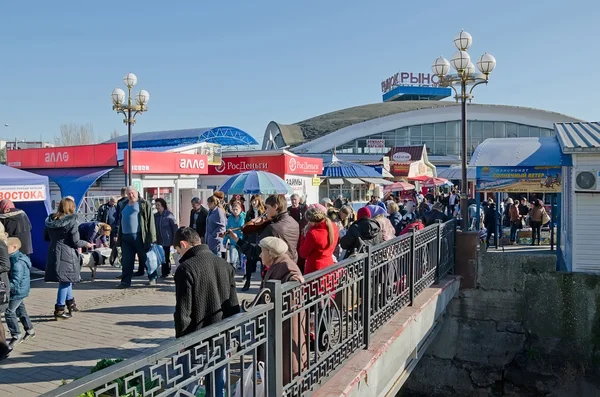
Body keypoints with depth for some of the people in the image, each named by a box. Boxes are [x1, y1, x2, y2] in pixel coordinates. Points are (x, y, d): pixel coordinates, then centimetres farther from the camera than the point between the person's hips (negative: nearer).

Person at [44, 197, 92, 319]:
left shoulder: (50, 220, 7)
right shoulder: (72, 222, -12)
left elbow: (46, 237, 15)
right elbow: (75, 242, -12)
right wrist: (86, 244, 5)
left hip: (53, 253, 7)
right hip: (67, 254, -7)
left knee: (66, 280, 20)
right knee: (65, 281, 0)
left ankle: (70, 303, 32)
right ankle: (59, 309, 1)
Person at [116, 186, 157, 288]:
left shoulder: (144, 205, -3)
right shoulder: (124, 205, 18)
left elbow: (150, 221, -8)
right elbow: (121, 221, 23)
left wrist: (151, 238, -15)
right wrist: (119, 236, 16)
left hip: (139, 236, -6)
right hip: (126, 237, 6)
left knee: (146, 259, 3)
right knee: (126, 261, 5)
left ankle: (153, 278, 15)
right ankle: (126, 281, 11)